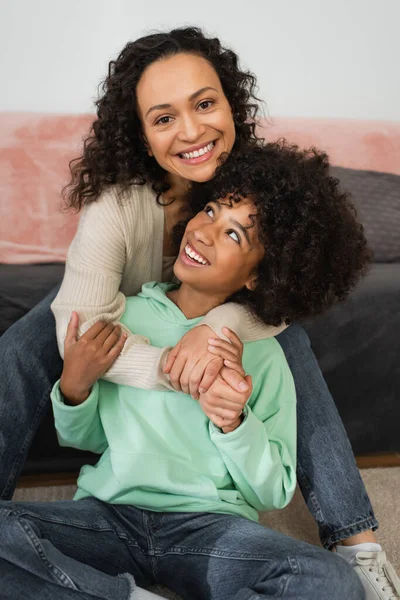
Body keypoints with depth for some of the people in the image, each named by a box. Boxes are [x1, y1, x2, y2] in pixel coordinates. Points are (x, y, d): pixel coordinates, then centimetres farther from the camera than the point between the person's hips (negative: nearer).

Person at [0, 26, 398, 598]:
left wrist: (219, 326, -45)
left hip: (218, 312, 2)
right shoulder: (116, 204, -36)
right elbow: (79, 327, -43)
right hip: (121, 309, -1)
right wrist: (174, 368, -61)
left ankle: (354, 536, -16)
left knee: (290, 338, -23)